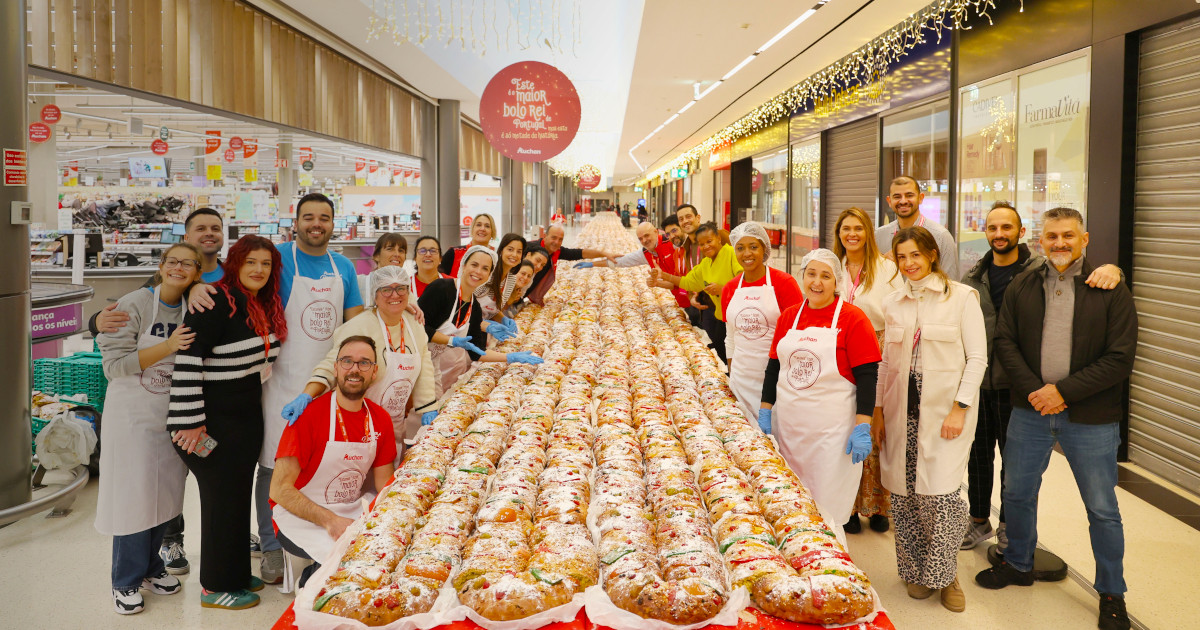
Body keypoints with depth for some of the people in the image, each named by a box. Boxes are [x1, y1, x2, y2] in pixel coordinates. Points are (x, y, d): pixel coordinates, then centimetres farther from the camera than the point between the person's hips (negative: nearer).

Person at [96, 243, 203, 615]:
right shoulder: (134, 306, -12)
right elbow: (115, 365, -16)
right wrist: (167, 347, -24)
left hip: (175, 415, 5)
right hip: (133, 415, -5)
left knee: (166, 492, 11)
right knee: (134, 494, -1)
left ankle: (150, 566, 30)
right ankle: (127, 581, 14)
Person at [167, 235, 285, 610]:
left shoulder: (265, 306, 9)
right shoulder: (217, 301, -18)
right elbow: (187, 360, -23)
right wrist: (191, 421, -22)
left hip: (247, 418, 9)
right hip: (214, 421, -9)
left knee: (239, 495, 17)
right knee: (220, 498, 1)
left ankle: (235, 573, 32)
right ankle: (216, 588, 16)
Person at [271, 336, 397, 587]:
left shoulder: (381, 419, 4)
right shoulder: (309, 414, -13)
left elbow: (385, 484, 8)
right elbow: (279, 489, -16)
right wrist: (329, 520, -24)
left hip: (352, 513, 6)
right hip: (301, 519, -6)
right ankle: (310, 581, 2)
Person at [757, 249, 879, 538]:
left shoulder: (852, 319, -7)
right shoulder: (788, 316, 9)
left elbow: (867, 376, -9)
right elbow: (774, 366, 15)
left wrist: (863, 427, -14)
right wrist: (765, 410, 10)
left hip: (832, 427, -5)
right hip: (789, 424, 5)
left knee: (827, 507, 1)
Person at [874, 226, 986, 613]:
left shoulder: (962, 297, -3)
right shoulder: (893, 303, 11)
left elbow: (977, 357, -4)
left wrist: (959, 409, -11)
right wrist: (878, 410, 11)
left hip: (945, 409, -4)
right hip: (901, 409, 4)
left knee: (941, 492, -9)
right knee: (903, 493, 5)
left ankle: (944, 575, 11)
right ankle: (916, 570, 22)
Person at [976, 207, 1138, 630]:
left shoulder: (1110, 290, -6)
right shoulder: (1022, 286, 3)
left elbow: (1120, 358, -10)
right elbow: (1005, 341, 2)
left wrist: (1063, 391, -16)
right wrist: (1035, 391, -11)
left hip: (1090, 417, -3)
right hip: (1030, 410, 3)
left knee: (1102, 508, 7)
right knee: (1017, 492, 14)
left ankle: (1111, 594, 25)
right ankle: (1018, 565, 36)